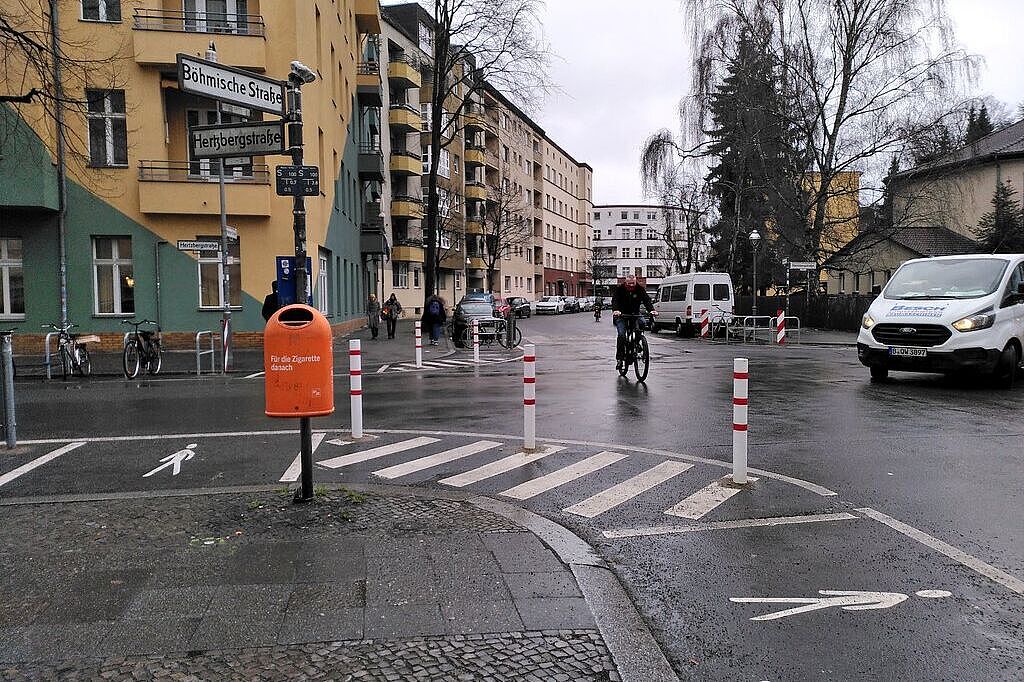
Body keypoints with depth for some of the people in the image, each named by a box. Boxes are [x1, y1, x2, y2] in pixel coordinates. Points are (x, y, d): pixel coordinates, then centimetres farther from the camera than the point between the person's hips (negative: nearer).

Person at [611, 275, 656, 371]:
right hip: (621, 315, -3)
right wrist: (615, 310, -46)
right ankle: (619, 358, -10)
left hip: (635, 314, 3)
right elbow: (615, 300, -25)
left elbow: (646, 299, -18)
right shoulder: (619, 289, -11)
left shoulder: (640, 289, -5)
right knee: (621, 335, -17)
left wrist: (651, 310, -37)